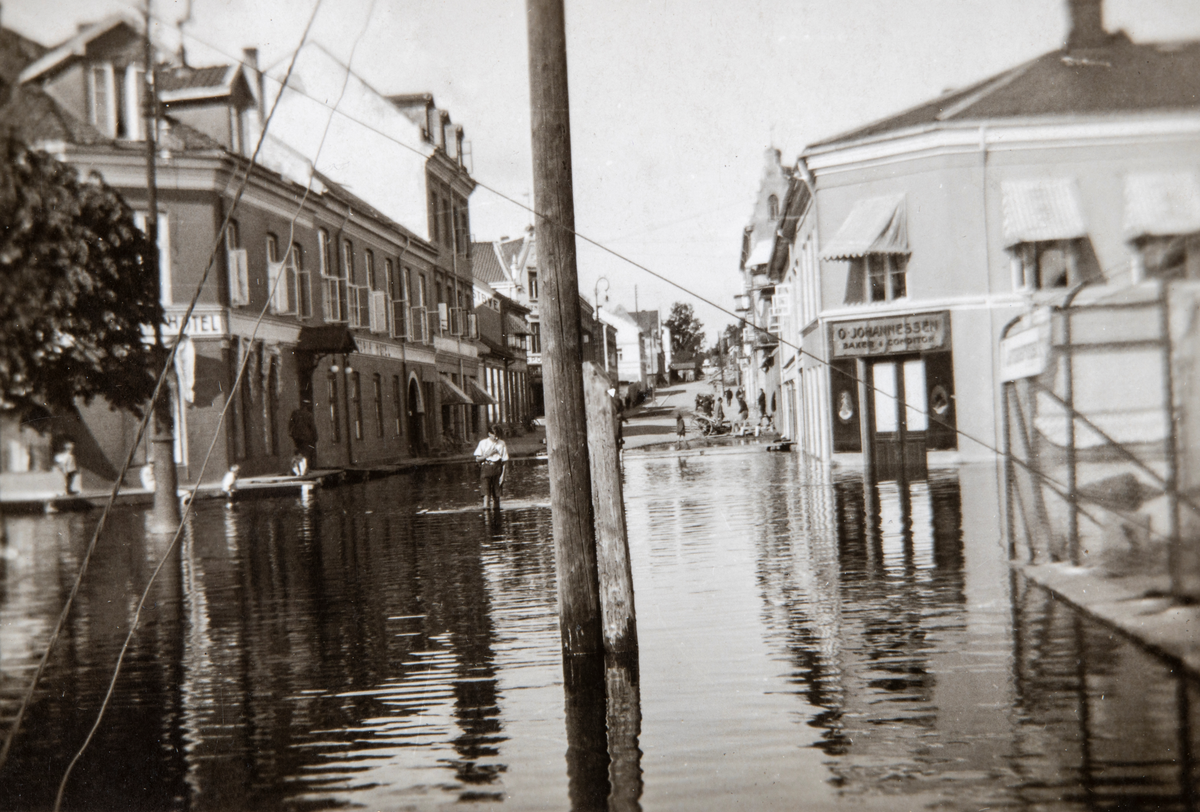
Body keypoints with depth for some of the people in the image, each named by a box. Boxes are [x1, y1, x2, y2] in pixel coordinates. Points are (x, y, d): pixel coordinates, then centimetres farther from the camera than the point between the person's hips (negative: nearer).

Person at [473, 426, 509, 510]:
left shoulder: (502, 444, 4)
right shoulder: (483, 443, 3)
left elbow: (504, 460, 4)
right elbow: (477, 459, 4)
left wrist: (502, 474, -2)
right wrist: (487, 455, -11)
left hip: (497, 468, 1)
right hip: (486, 467, -1)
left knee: (496, 492, 2)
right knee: (486, 490, -15)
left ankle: (495, 506, 14)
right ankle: (486, 506, -21)